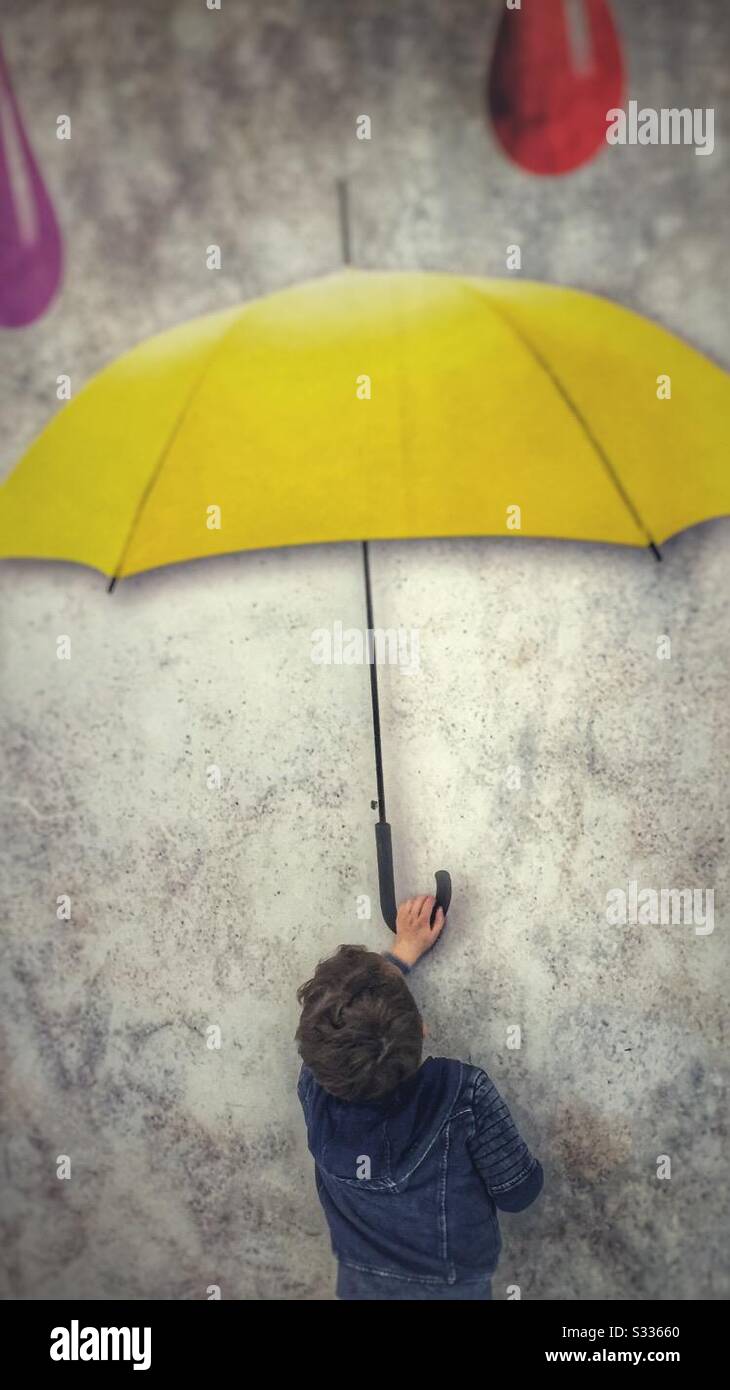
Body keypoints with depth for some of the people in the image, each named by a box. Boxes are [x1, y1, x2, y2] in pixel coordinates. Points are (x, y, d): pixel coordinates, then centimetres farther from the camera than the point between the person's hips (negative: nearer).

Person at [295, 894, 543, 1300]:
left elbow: (338, 1025, -2)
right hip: (452, 1286, -2)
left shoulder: (314, 1087, -23)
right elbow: (519, 1192, -17)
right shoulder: (464, 1092, -33)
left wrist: (405, 950, 7)